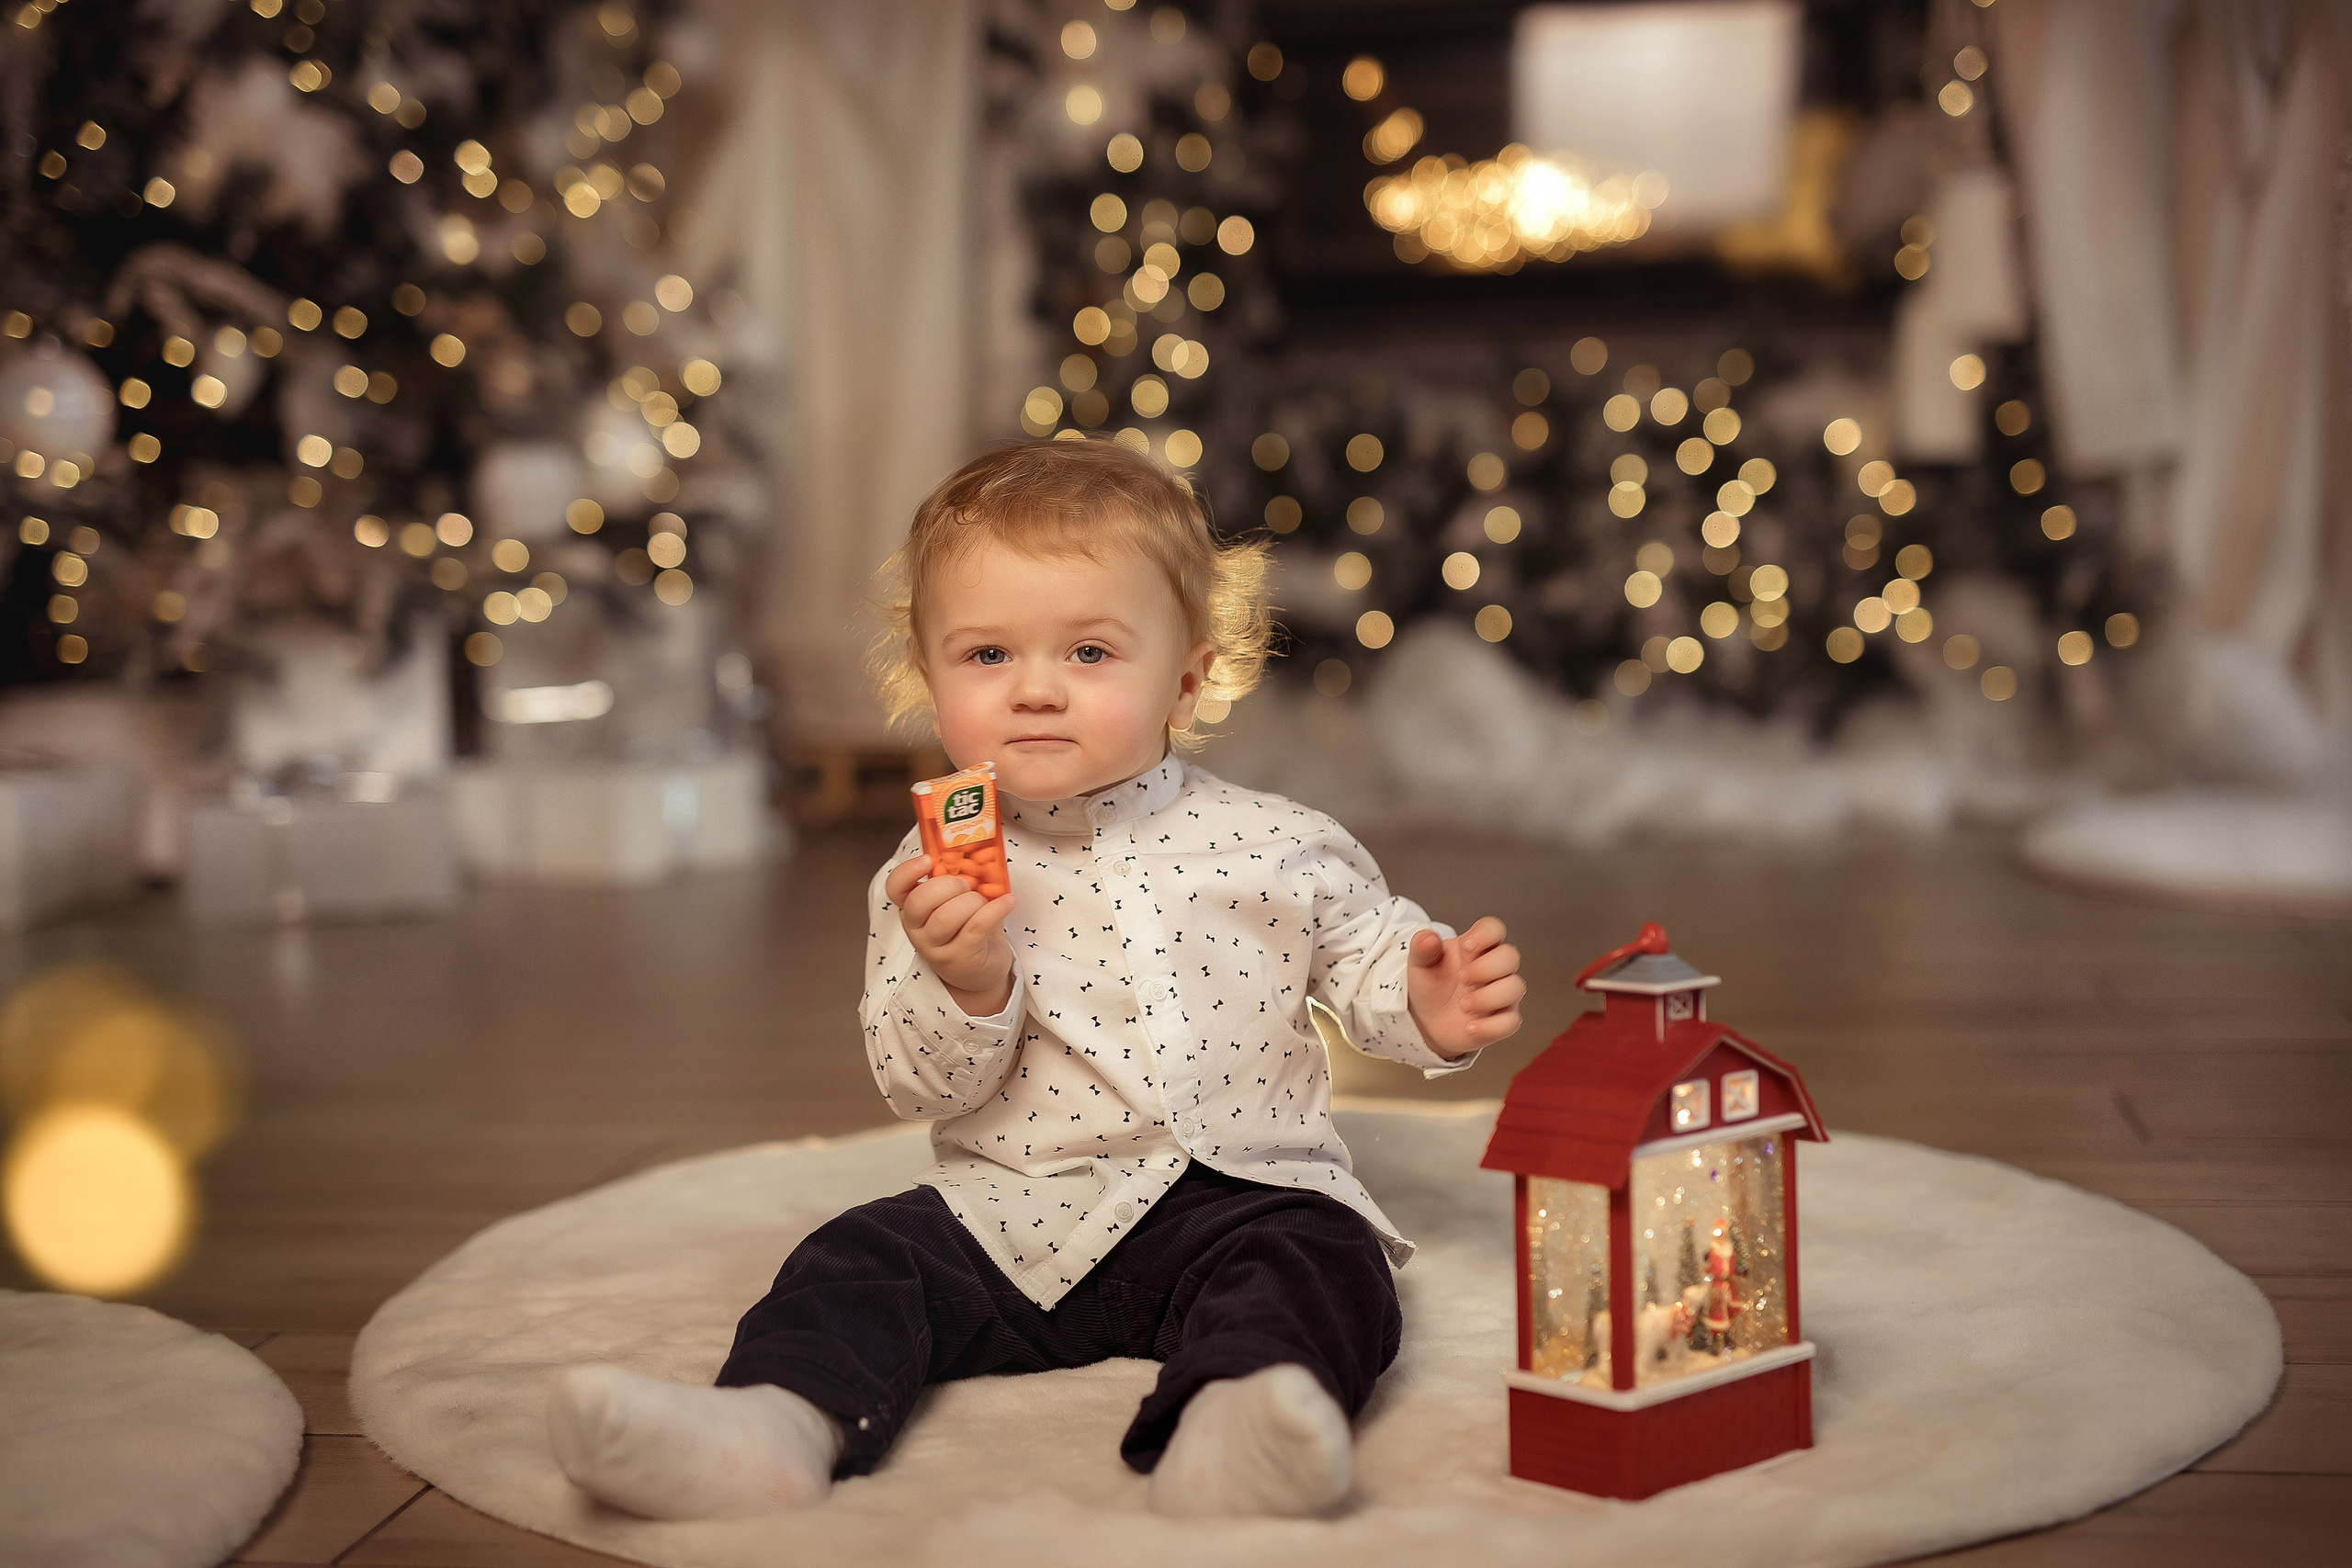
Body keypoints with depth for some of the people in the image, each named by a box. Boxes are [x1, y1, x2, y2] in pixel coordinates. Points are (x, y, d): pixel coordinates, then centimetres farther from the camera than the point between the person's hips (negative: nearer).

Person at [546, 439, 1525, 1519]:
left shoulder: (1278, 849, 0)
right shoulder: (938, 876, 0)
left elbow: (1367, 956, 14)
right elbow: (918, 1088, -3)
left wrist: (1430, 1009, -8)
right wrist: (963, 988, -23)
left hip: (1236, 1196, -1)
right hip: (1010, 1217, 2)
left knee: (1322, 1263, -29)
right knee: (862, 1259, -17)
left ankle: (1218, 1444, -55)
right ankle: (778, 1430, -41)